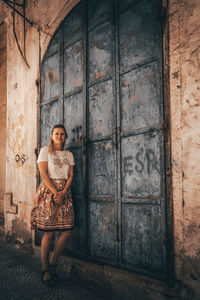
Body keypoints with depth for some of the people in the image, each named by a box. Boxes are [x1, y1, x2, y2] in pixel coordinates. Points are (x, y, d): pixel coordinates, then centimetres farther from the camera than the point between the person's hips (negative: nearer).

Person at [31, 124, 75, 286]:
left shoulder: (69, 154, 17)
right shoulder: (45, 151, 5)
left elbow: (71, 175, 9)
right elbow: (43, 174, -5)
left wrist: (63, 192, -7)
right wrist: (55, 192, -15)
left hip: (64, 192, 5)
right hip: (48, 190, -4)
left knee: (67, 231, -2)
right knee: (49, 233, -6)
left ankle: (53, 263, 16)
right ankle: (45, 269, 8)